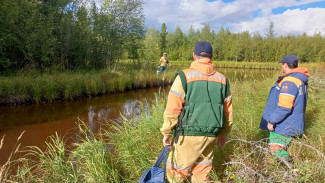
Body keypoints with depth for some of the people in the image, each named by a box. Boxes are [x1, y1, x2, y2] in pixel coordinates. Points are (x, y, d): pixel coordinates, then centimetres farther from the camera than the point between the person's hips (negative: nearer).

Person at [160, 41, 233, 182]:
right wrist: (223, 133, 24)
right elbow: (228, 111, 12)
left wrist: (166, 133, 0)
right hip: (211, 137, 5)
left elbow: (172, 109, -11)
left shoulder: (184, 76, -9)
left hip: (188, 136, -5)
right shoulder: (222, 80, 7)